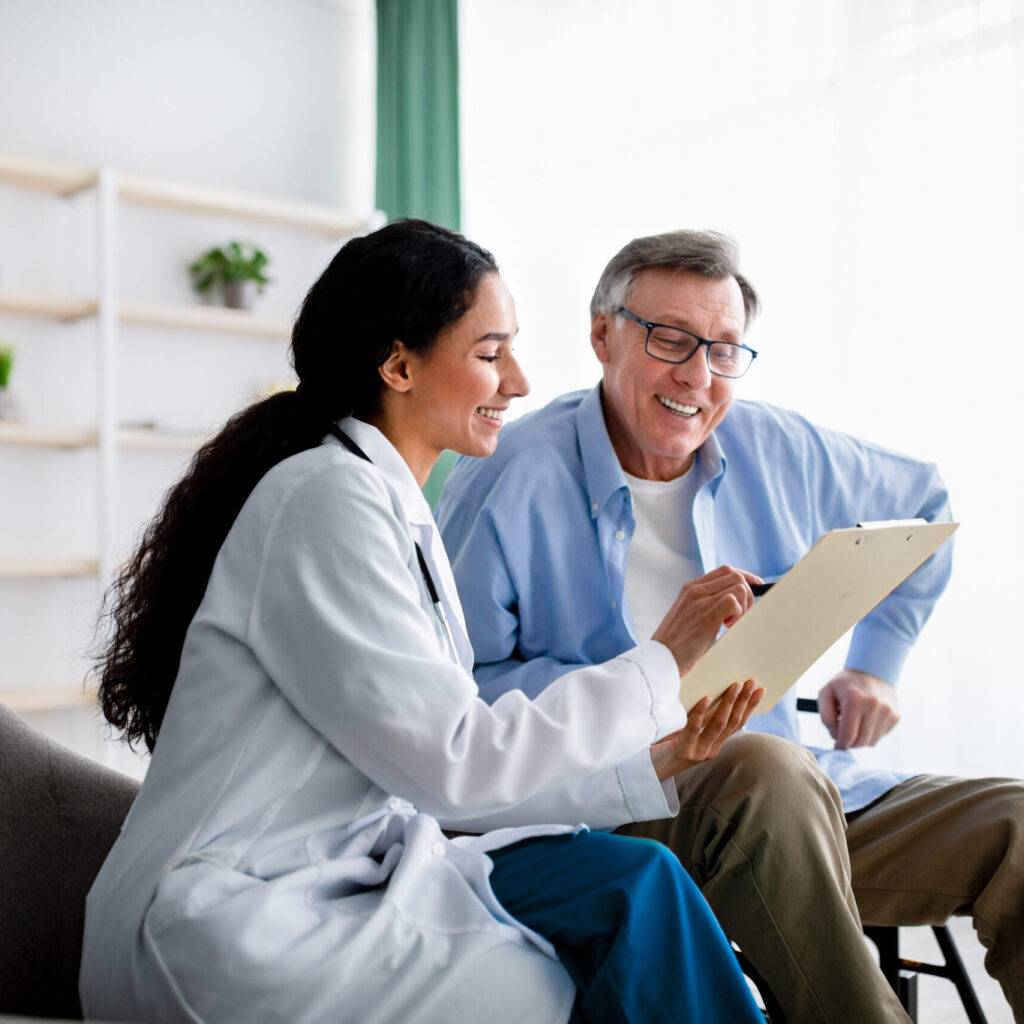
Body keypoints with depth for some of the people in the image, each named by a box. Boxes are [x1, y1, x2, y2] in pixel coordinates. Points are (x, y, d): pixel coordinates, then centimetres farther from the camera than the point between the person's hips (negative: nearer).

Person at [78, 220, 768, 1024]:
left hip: (340, 875, 8)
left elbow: (444, 780, 8)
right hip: (229, 932, -8)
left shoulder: (397, 510, 12)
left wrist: (649, 763, 1)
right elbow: (455, 762, -20)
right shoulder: (328, 498, -16)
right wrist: (660, 663, -13)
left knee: (634, 881, -9)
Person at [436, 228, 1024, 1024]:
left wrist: (875, 665, 17)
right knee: (768, 770, -36)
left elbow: (924, 505, 26)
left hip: (798, 809, 6)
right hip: (614, 809, -5)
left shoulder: (778, 449, 8)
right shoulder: (510, 479, -6)